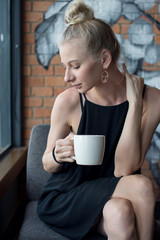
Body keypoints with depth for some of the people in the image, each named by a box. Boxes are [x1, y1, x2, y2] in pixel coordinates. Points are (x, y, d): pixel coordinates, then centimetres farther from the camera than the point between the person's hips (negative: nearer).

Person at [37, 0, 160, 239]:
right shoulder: (67, 102, -14)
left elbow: (123, 170, -19)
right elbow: (48, 165, -1)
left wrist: (134, 102, -22)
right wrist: (57, 156, -25)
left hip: (113, 194, 2)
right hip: (65, 197, -1)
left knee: (120, 212, -32)